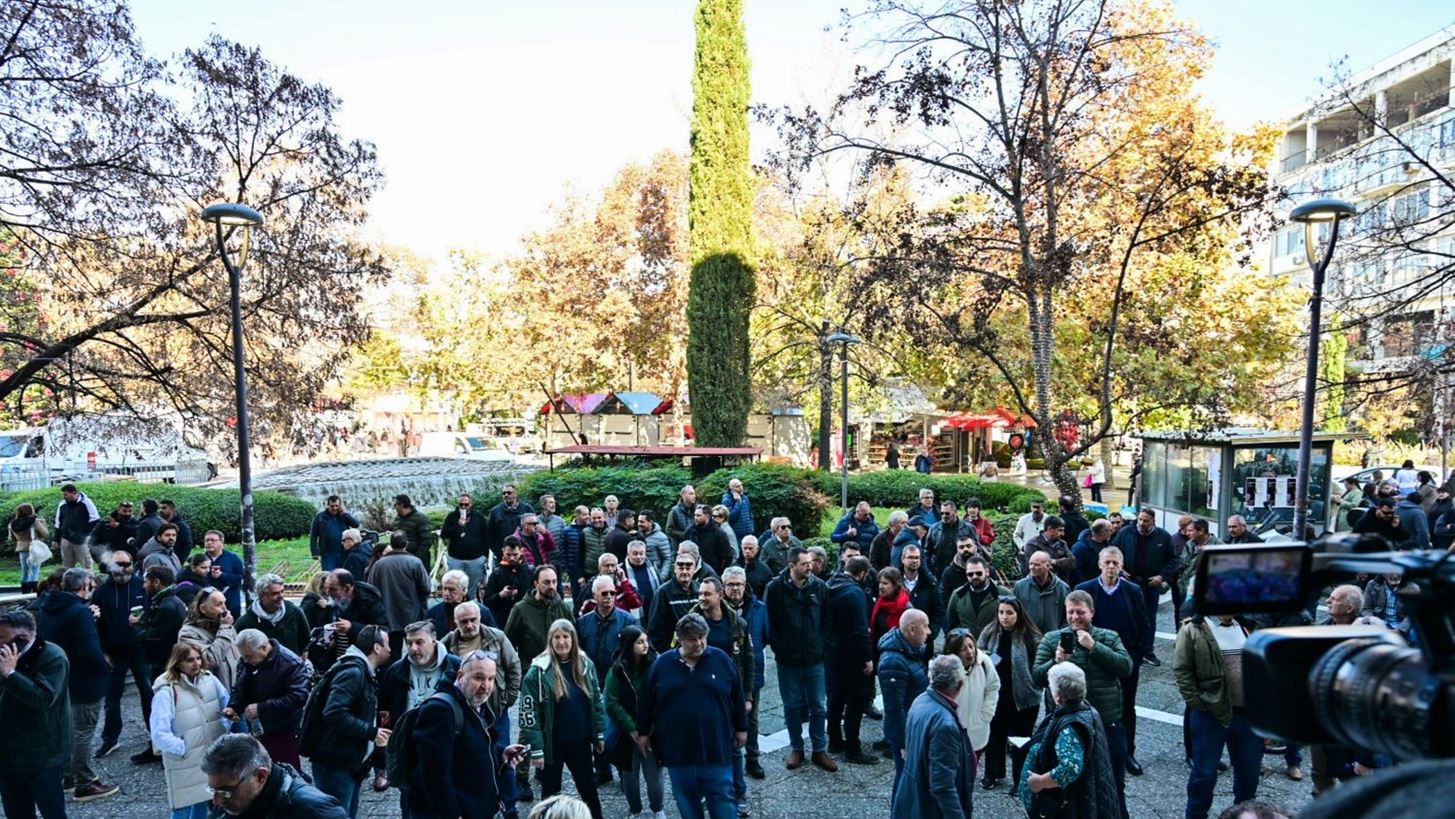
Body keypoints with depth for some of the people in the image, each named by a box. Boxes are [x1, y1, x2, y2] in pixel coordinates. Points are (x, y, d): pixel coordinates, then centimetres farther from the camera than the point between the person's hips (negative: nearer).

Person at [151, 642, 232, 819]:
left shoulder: (209, 680, -4)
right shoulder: (166, 692, -20)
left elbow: (228, 706, 9)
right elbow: (159, 735, -22)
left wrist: (223, 730, -3)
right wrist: (185, 749, -15)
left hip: (212, 757, 5)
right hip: (185, 763, -5)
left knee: (203, 801, 19)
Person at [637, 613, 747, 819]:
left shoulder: (721, 660, -4)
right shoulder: (663, 664, -3)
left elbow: (737, 696, 5)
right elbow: (647, 700, 6)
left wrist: (741, 728, 8)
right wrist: (643, 732, 9)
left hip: (716, 746, -1)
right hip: (677, 747, 1)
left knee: (723, 796, 5)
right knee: (686, 796, 14)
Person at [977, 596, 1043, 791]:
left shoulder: (1030, 637, -14)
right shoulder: (989, 633, -2)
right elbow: (977, 656, 9)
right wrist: (982, 658, -12)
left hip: (1022, 698, -3)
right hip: (995, 696, 4)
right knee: (994, 735, 17)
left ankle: (1020, 780, 26)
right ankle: (993, 774, 35)